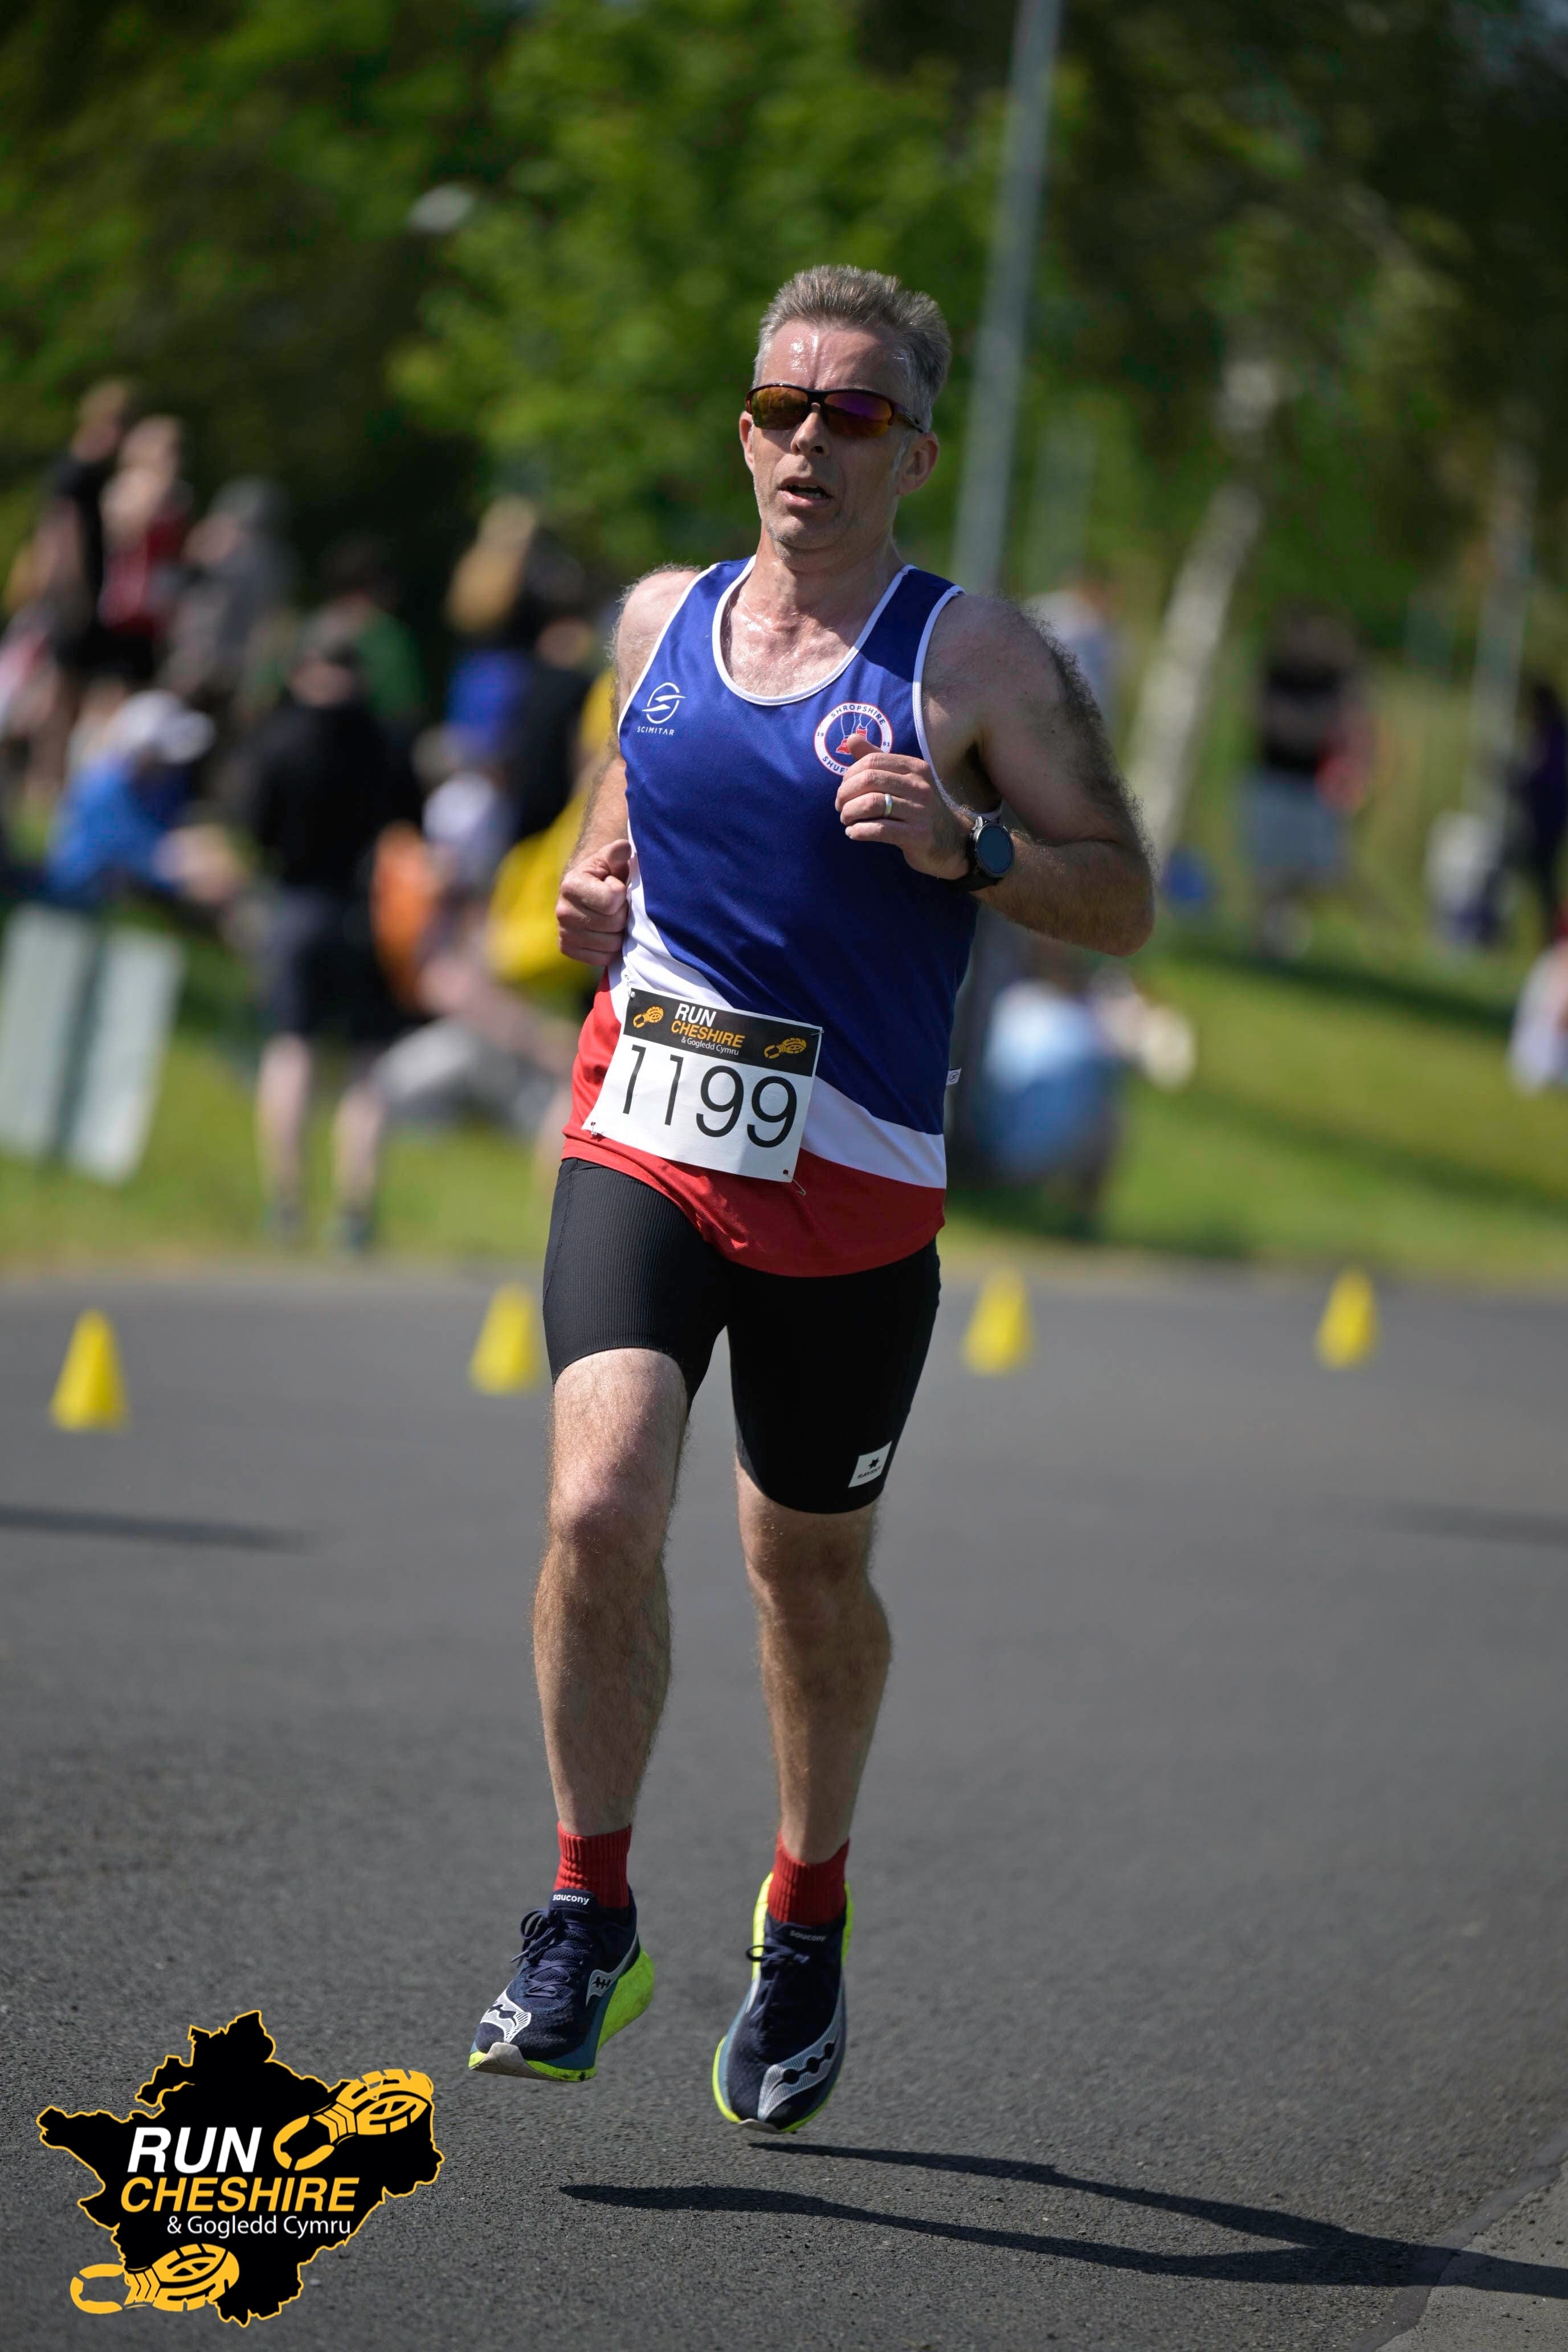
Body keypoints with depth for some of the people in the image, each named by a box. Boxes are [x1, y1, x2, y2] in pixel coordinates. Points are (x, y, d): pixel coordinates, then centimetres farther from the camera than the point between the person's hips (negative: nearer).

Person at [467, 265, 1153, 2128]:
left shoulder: (976, 660, -4)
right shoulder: (659, 621, 8)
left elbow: (1122, 905, -4)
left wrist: (964, 846, -21)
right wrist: (595, 896, 5)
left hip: (850, 1187, -2)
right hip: (641, 1144, 2)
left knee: (808, 1567, 12)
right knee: (598, 1502, -19)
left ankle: (806, 1919, 36)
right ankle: (588, 1920, -5)